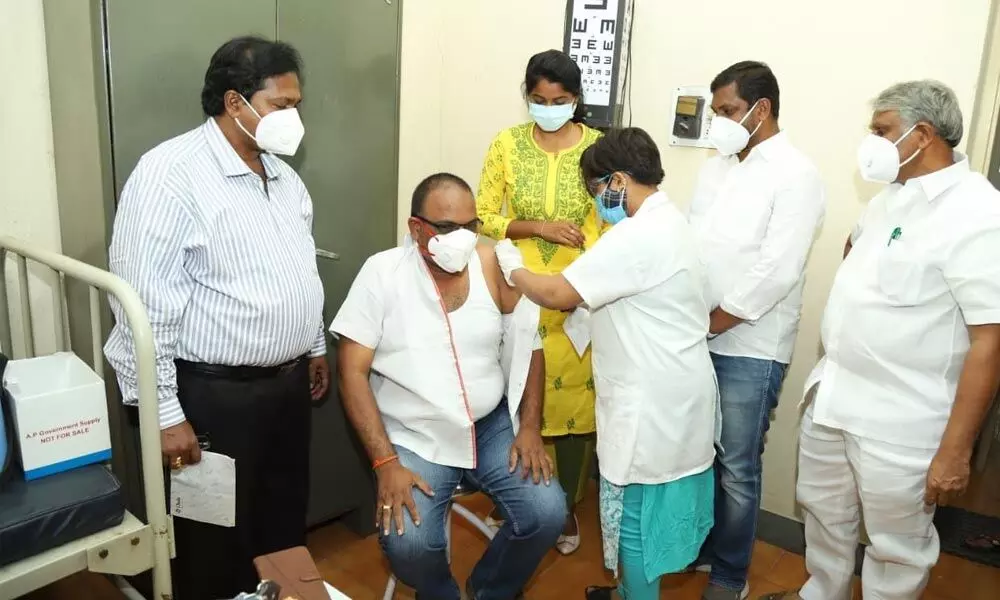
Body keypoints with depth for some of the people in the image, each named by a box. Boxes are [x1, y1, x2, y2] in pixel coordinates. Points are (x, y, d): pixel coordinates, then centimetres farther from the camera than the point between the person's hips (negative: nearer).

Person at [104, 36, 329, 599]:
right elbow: (144, 305, -20)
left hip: (288, 382, 8)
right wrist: (165, 413, -20)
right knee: (217, 541, 11)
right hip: (213, 393, -7)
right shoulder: (171, 174, -18)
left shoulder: (284, 175, 8)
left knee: (286, 524, 21)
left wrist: (315, 346, 21)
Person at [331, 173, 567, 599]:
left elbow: (528, 347, 7)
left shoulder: (493, 266, -3)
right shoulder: (383, 273, -11)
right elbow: (352, 370, -12)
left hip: (493, 426, 3)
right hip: (415, 438, -2)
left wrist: (530, 427, -3)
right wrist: (386, 462, -18)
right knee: (408, 543, -24)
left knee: (547, 514, -14)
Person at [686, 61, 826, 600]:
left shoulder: (795, 176, -11)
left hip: (749, 349, -6)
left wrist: (707, 327, -14)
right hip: (695, 340, 6)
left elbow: (775, 275, -19)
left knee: (736, 469, 6)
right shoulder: (716, 167, 11)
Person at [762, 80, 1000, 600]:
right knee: (823, 512, 24)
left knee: (897, 546, 11)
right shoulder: (893, 194, 7)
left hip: (899, 421, -8)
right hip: (832, 395, 8)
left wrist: (955, 449, -22)